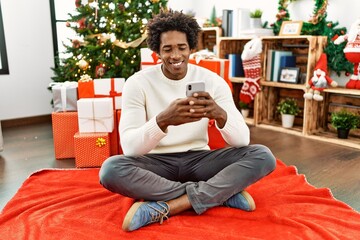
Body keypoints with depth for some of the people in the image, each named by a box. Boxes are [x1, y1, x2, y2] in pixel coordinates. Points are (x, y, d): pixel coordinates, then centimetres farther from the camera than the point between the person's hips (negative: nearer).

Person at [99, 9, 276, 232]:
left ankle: (164, 207, -29)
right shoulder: (138, 83, -10)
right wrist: (162, 120, -41)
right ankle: (223, 193, -24)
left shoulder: (212, 81, -5)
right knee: (110, 169, -33)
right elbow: (129, 146, -21)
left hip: (198, 160, 2)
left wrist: (220, 114, -35)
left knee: (263, 155, -20)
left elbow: (243, 139, -12)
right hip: (157, 163, -1)